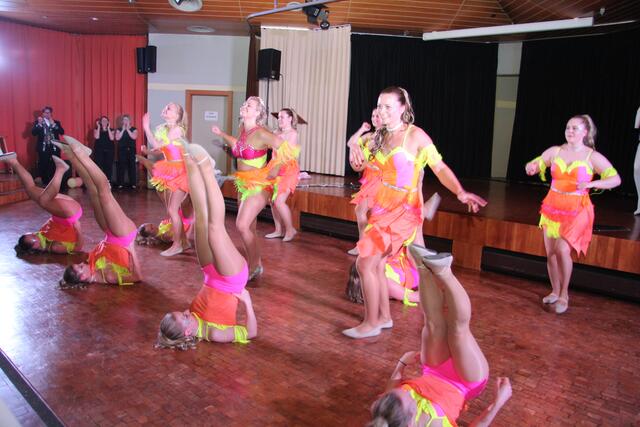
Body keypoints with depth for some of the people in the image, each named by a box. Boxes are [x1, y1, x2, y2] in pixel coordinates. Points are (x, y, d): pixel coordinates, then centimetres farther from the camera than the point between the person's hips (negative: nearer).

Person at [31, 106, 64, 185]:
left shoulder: (56, 123, 13)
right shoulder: (38, 122, 8)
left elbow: (62, 132, -3)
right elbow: (33, 133, -4)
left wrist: (53, 124, -12)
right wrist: (39, 124, -15)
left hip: (55, 148, 1)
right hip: (43, 148, -1)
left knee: (55, 166, -4)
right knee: (43, 166, -4)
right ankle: (45, 182, 3)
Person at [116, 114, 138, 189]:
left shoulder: (134, 129, 7)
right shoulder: (119, 129, 10)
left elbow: (134, 137, -10)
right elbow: (117, 138, -5)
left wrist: (127, 129, -10)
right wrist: (123, 129, -7)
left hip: (131, 150, 0)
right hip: (122, 150, 0)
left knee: (132, 166, -3)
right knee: (121, 167, -4)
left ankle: (133, 183, 2)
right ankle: (120, 184, 0)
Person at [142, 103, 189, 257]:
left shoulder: (177, 129, -16)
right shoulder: (162, 128, 8)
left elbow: (157, 145, -21)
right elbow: (157, 148, 13)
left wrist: (147, 128, -15)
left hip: (180, 172, -8)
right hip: (170, 172, 8)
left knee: (172, 210, -8)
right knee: (171, 210, 11)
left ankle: (177, 245, 4)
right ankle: (183, 241, 21)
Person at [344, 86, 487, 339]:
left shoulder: (415, 135, -11)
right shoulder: (380, 136, 9)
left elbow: (439, 168, -11)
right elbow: (358, 166, 14)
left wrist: (460, 193, -26)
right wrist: (354, 148, -8)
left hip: (403, 209, -7)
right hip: (382, 206, 7)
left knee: (365, 263, -9)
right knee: (376, 264, 11)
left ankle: (371, 323, 5)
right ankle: (384, 317, 28)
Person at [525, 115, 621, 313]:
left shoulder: (592, 157, -5)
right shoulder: (555, 151, 3)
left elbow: (616, 179, -8)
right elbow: (535, 164, 7)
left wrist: (591, 184, -26)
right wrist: (531, 167, -19)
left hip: (577, 210, -3)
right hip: (552, 208, 4)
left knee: (562, 249, -18)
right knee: (550, 252, 8)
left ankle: (564, 295, 2)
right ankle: (555, 291, 28)